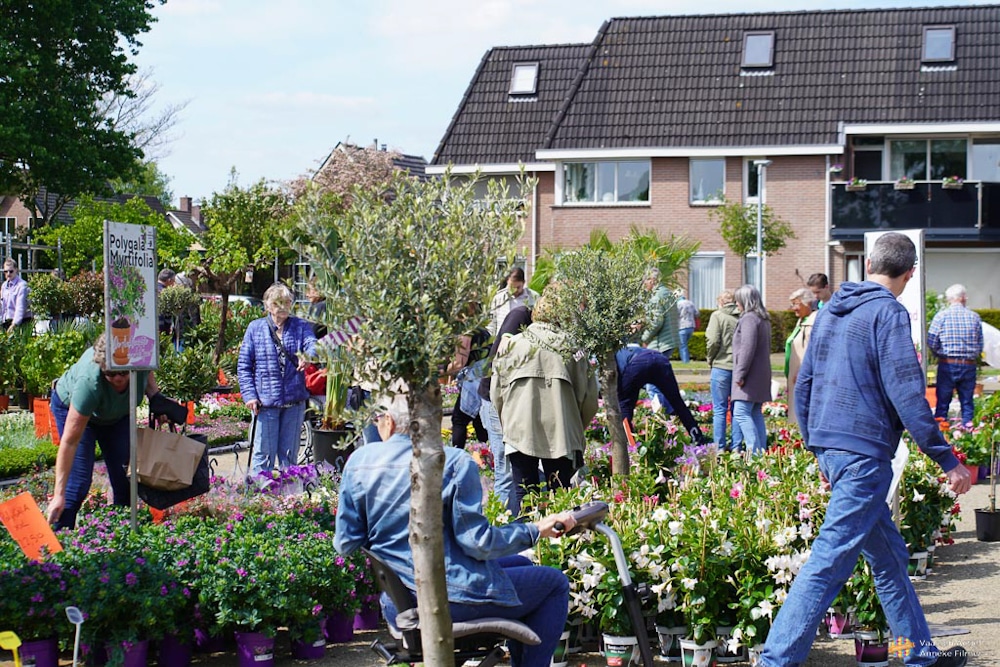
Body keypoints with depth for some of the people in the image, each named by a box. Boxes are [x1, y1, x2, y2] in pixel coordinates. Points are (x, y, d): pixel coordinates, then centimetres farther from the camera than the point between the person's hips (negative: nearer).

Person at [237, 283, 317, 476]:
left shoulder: (301, 326, 7)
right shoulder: (255, 328, 4)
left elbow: (312, 344, -14)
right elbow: (243, 365, 4)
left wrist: (308, 357, -38)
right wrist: (249, 394, -8)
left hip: (295, 402, 2)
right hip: (265, 402, -2)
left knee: (289, 454, 11)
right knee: (263, 453, 0)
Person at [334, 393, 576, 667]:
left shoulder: (358, 461, -2)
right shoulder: (455, 462, -15)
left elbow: (345, 543, 0)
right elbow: (477, 543, -17)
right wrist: (537, 530, -4)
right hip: (454, 596, -7)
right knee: (555, 583, 13)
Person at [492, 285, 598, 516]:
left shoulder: (511, 345, 1)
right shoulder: (573, 349, -2)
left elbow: (496, 394, 6)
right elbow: (589, 398, 0)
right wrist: (577, 428, 17)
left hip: (519, 430, 1)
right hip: (561, 434, 0)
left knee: (522, 493, 6)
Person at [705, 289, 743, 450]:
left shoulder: (717, 316, -5)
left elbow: (713, 341, -12)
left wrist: (710, 359, 3)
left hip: (722, 366, -3)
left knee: (719, 409, 4)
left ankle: (719, 447, 4)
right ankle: (736, 446, 13)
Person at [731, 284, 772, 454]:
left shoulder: (749, 318, -14)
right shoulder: (763, 319, 17)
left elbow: (747, 349, -21)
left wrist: (740, 374, -17)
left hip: (750, 376, -10)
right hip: (761, 374, 10)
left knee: (741, 413, -13)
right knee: (756, 413, 12)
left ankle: (754, 450, -21)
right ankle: (762, 450, 12)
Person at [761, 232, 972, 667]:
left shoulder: (830, 312, 14)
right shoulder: (888, 313, -10)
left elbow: (803, 388, 18)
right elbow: (906, 395, -16)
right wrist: (947, 460, -11)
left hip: (830, 448, 9)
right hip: (864, 452, -9)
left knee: (889, 556, 17)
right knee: (830, 560, -8)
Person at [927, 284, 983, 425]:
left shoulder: (941, 316, -6)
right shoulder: (974, 317, 2)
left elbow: (931, 343, -8)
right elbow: (980, 345, 4)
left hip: (947, 365, -2)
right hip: (969, 365, 2)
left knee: (942, 402, 4)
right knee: (967, 404, 9)